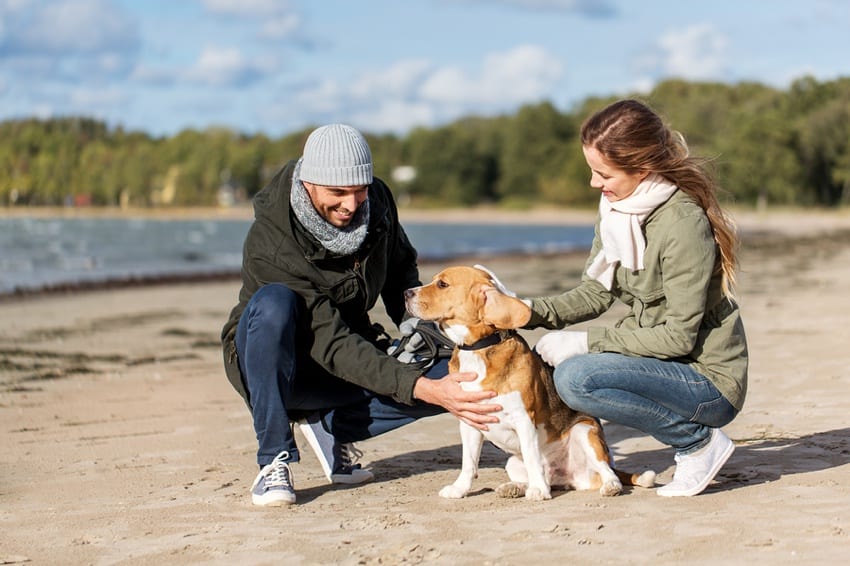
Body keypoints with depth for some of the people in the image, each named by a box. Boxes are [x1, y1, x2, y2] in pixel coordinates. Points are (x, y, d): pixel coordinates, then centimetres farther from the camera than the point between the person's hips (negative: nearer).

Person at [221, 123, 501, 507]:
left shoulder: (376, 201, -10)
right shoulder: (270, 245, -29)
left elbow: (401, 269, 11)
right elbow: (333, 347, -34)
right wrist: (421, 388, -44)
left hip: (351, 361, 5)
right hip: (273, 364, -5)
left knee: (458, 378, -18)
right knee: (275, 302, -39)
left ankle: (328, 425, 0)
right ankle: (274, 461, -25)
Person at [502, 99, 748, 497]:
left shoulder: (683, 224, -23)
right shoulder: (616, 207, 2)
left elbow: (679, 337, -23)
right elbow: (595, 292, 7)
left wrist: (586, 343, -21)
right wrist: (532, 312, -9)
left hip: (709, 381, -8)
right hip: (653, 358, 8)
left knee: (576, 377, -26)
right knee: (543, 355, 2)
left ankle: (699, 442, -9)